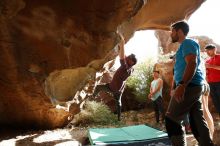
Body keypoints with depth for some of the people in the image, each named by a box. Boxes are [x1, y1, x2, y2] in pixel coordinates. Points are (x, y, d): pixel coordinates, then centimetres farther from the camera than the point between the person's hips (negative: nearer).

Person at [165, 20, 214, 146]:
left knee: (171, 120, -8)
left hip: (189, 86, -10)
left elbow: (192, 63, -21)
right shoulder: (185, 45, 25)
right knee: (198, 122, 9)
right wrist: (181, 86, 27)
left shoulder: (187, 43, -6)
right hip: (194, 86, 10)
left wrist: (182, 85, -30)